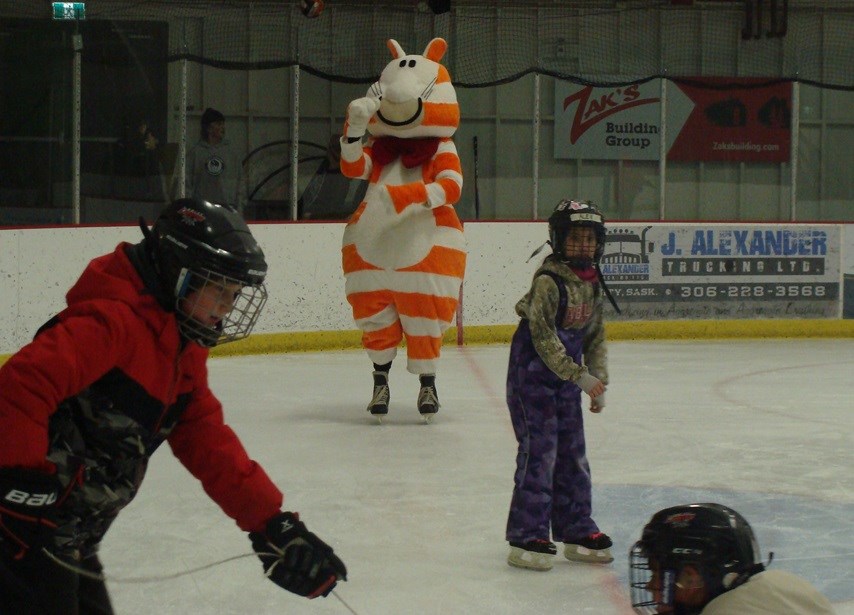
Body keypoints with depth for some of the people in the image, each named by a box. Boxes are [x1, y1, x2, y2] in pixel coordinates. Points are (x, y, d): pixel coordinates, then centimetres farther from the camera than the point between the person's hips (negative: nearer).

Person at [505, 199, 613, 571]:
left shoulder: (591, 284, 8)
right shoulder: (548, 280, -18)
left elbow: (595, 337, 16)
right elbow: (544, 338, -21)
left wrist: (599, 381, 9)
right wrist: (581, 376, -21)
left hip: (568, 379, 8)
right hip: (533, 376, -8)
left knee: (573, 455, 12)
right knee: (539, 453, -9)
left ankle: (576, 531, 22)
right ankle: (526, 537, -5)